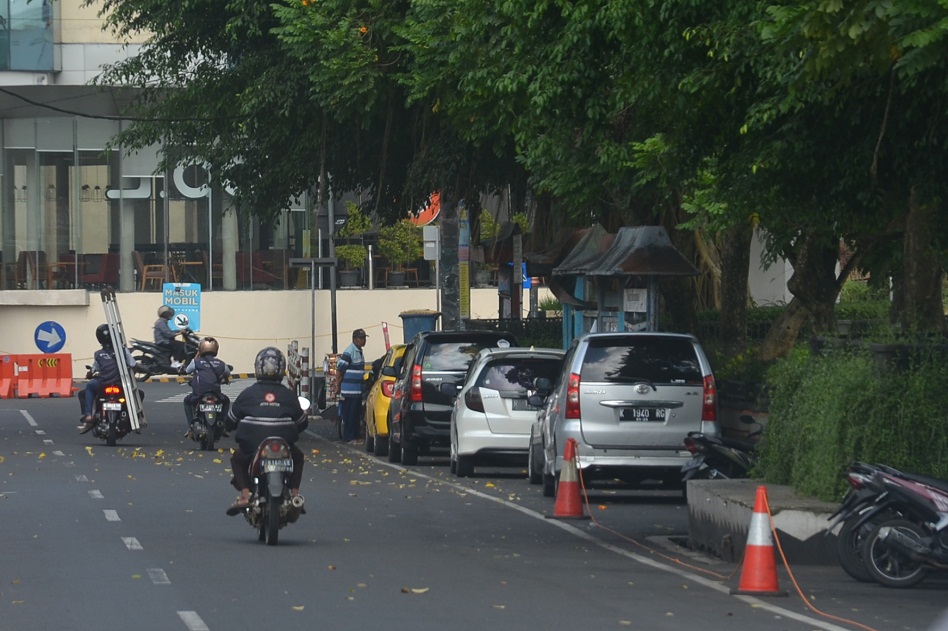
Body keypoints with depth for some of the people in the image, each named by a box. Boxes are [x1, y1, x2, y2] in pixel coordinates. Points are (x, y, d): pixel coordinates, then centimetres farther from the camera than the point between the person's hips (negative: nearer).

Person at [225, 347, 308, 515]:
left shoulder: (247, 394, 4)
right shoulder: (289, 395, 6)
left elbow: (230, 422, 11)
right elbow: (302, 423, 16)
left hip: (251, 446, -1)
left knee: (237, 460, 30)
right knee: (297, 457, 33)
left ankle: (245, 495, 7)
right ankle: (294, 494, 16)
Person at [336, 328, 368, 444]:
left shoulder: (359, 351, 14)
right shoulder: (349, 352, -15)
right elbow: (339, 369, -16)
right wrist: (338, 386, -14)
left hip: (358, 390, 9)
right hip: (349, 390, -9)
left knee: (356, 413, 12)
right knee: (349, 414, -7)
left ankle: (355, 436, 17)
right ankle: (348, 438, -5)